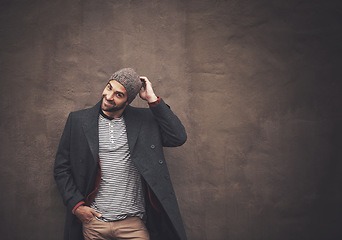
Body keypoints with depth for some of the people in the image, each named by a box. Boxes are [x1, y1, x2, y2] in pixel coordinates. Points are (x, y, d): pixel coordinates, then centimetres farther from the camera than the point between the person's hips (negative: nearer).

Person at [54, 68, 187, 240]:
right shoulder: (78, 120, 3)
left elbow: (178, 138, -8)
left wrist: (152, 99, -8)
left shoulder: (145, 119, 3)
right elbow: (61, 168, 6)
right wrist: (76, 205, -4)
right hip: (93, 221, 1)